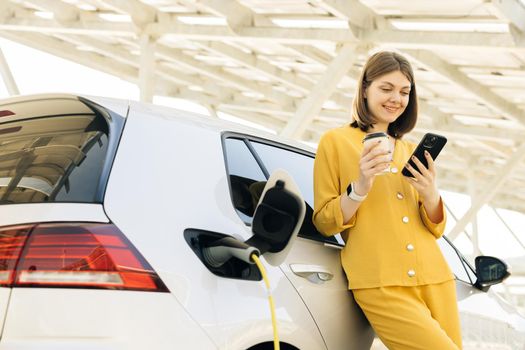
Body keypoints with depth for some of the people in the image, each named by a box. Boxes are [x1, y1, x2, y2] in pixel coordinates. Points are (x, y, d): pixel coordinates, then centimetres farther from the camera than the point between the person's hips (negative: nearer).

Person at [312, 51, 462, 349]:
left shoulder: (410, 151, 19)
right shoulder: (335, 142, 4)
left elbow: (435, 229, 16)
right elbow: (324, 222, 0)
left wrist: (431, 195, -4)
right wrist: (360, 187, -15)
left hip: (434, 277, 6)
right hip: (381, 284, -6)